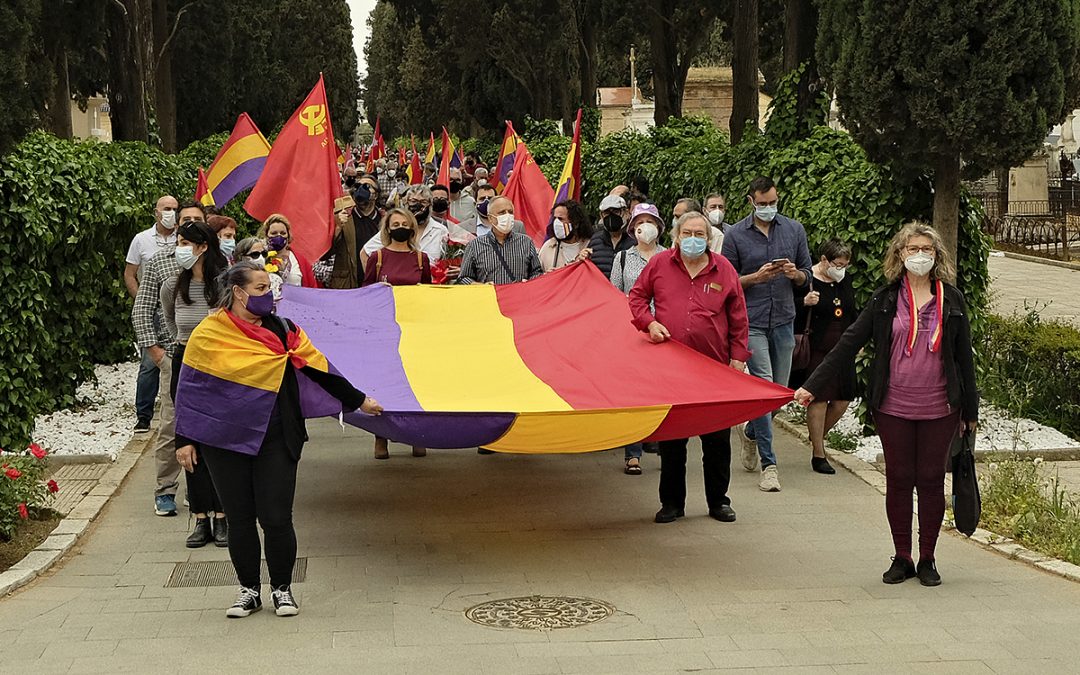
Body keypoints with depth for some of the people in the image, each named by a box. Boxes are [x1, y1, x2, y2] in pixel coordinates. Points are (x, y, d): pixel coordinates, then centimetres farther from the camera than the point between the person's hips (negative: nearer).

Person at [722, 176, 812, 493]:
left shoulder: (794, 230, 9)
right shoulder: (735, 235, 0)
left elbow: (807, 275, 13)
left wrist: (795, 274, -10)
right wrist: (756, 277, -13)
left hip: (784, 321, 4)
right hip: (751, 322, -4)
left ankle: (752, 431, 40)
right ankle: (768, 464, -10)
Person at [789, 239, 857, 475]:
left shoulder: (845, 280, 12)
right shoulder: (806, 280, -9)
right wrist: (804, 303, -27)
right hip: (816, 351, -7)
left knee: (843, 399, 4)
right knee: (819, 399, -5)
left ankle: (818, 435, 29)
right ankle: (818, 455, 3)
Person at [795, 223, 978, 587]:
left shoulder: (952, 301, 3)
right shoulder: (884, 300, 2)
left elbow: (964, 357, 8)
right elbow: (848, 344, 1)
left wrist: (969, 411, 8)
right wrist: (813, 386, -6)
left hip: (939, 409, 0)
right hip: (893, 408, 0)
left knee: (931, 481, 5)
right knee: (898, 480, 6)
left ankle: (927, 559, 17)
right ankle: (902, 558, 17)